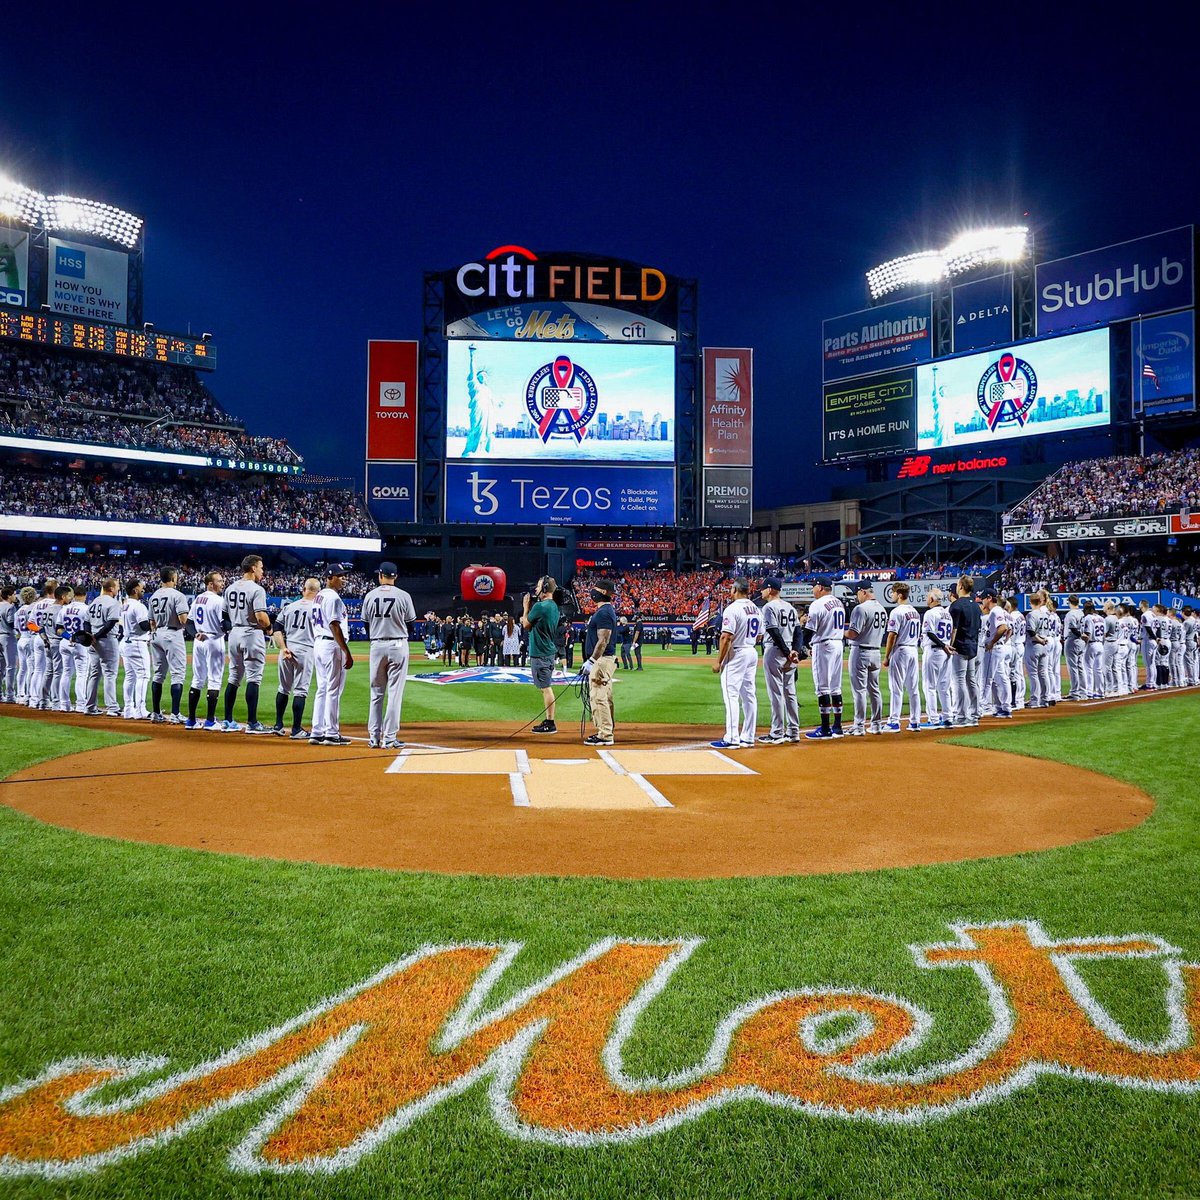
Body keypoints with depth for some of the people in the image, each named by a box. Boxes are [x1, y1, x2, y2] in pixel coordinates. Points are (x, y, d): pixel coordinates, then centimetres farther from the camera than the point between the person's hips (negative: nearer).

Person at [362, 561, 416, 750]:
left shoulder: (370, 596, 2)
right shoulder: (403, 596, -5)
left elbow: (366, 625, 7)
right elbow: (410, 624, 0)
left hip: (377, 647, 3)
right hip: (398, 646, -3)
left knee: (376, 693, 11)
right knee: (395, 693, 1)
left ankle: (374, 737, 12)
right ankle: (389, 738, -1)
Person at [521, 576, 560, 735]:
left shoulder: (540, 606, -17)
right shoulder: (554, 606, 12)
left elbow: (525, 624, -5)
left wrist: (526, 607, 6)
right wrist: (531, 607, 18)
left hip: (539, 653, -10)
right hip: (548, 651, 10)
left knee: (545, 687, -6)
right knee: (545, 687, 16)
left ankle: (550, 724, -2)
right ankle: (548, 720, 23)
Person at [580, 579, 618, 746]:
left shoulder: (604, 612, -15)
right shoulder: (605, 610, 17)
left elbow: (603, 640, -21)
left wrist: (591, 661, -22)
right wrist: (591, 661, 22)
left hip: (601, 660, -11)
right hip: (603, 660, 11)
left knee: (598, 697, -10)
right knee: (603, 697, 14)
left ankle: (605, 736, -9)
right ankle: (606, 732, 19)